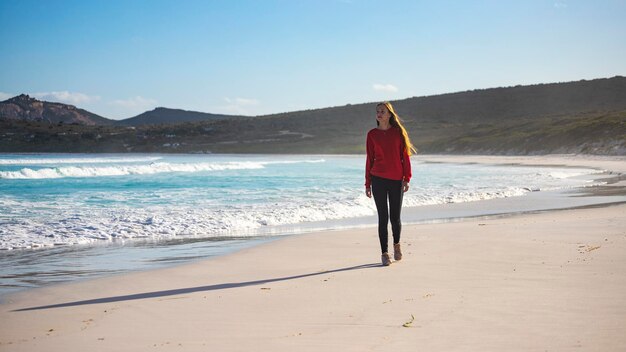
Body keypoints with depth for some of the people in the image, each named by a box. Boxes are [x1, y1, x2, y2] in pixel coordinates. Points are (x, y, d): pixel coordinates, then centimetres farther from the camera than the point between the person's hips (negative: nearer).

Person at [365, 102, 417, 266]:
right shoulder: (372, 134, 6)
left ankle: (396, 244, 32)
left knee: (395, 217, 4)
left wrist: (407, 178, -5)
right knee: (383, 218, -2)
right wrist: (367, 183, 5)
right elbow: (369, 159, 8)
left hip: (396, 180, 0)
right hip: (378, 179, 0)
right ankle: (384, 253, 6)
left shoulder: (398, 132, 4)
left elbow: (405, 156, 4)